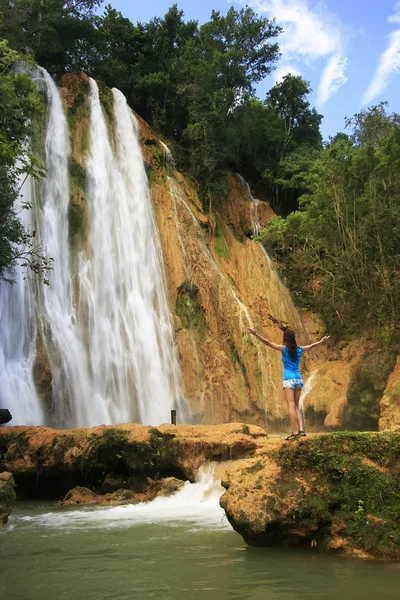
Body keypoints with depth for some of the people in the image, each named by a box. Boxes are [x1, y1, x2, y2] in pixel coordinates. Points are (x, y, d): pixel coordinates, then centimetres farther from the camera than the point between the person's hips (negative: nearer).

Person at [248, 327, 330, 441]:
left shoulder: (284, 349, -4)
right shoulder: (299, 349, 9)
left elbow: (268, 343, -10)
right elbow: (312, 345, 27)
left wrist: (256, 334, -11)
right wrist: (322, 340, 44)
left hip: (289, 380, -5)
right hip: (299, 379, 5)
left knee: (291, 406, -9)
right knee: (296, 406, 11)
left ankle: (295, 432, -16)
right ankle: (301, 430, 1)